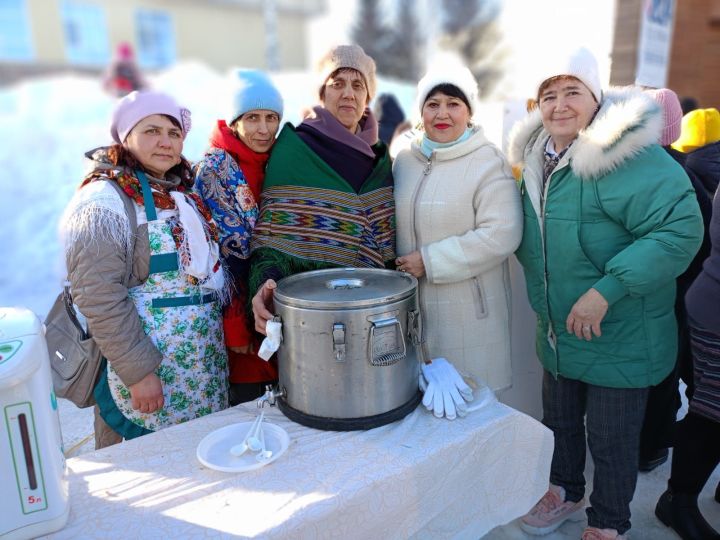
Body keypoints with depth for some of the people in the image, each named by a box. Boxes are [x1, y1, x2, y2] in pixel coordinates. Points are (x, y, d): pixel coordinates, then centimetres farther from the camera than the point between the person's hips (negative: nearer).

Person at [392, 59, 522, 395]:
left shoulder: (489, 163, -9)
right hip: (411, 304, 5)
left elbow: (500, 235, -19)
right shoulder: (405, 160, 10)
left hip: (468, 310, -5)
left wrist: (430, 261, -17)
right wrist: (399, 264, 8)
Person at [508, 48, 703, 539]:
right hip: (558, 333, 7)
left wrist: (607, 289, -30)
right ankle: (566, 492, 49)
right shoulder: (538, 160, 4)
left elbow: (681, 228, -28)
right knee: (560, 421, 23)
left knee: (611, 440, 11)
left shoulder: (628, 155, -21)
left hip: (619, 340, -7)